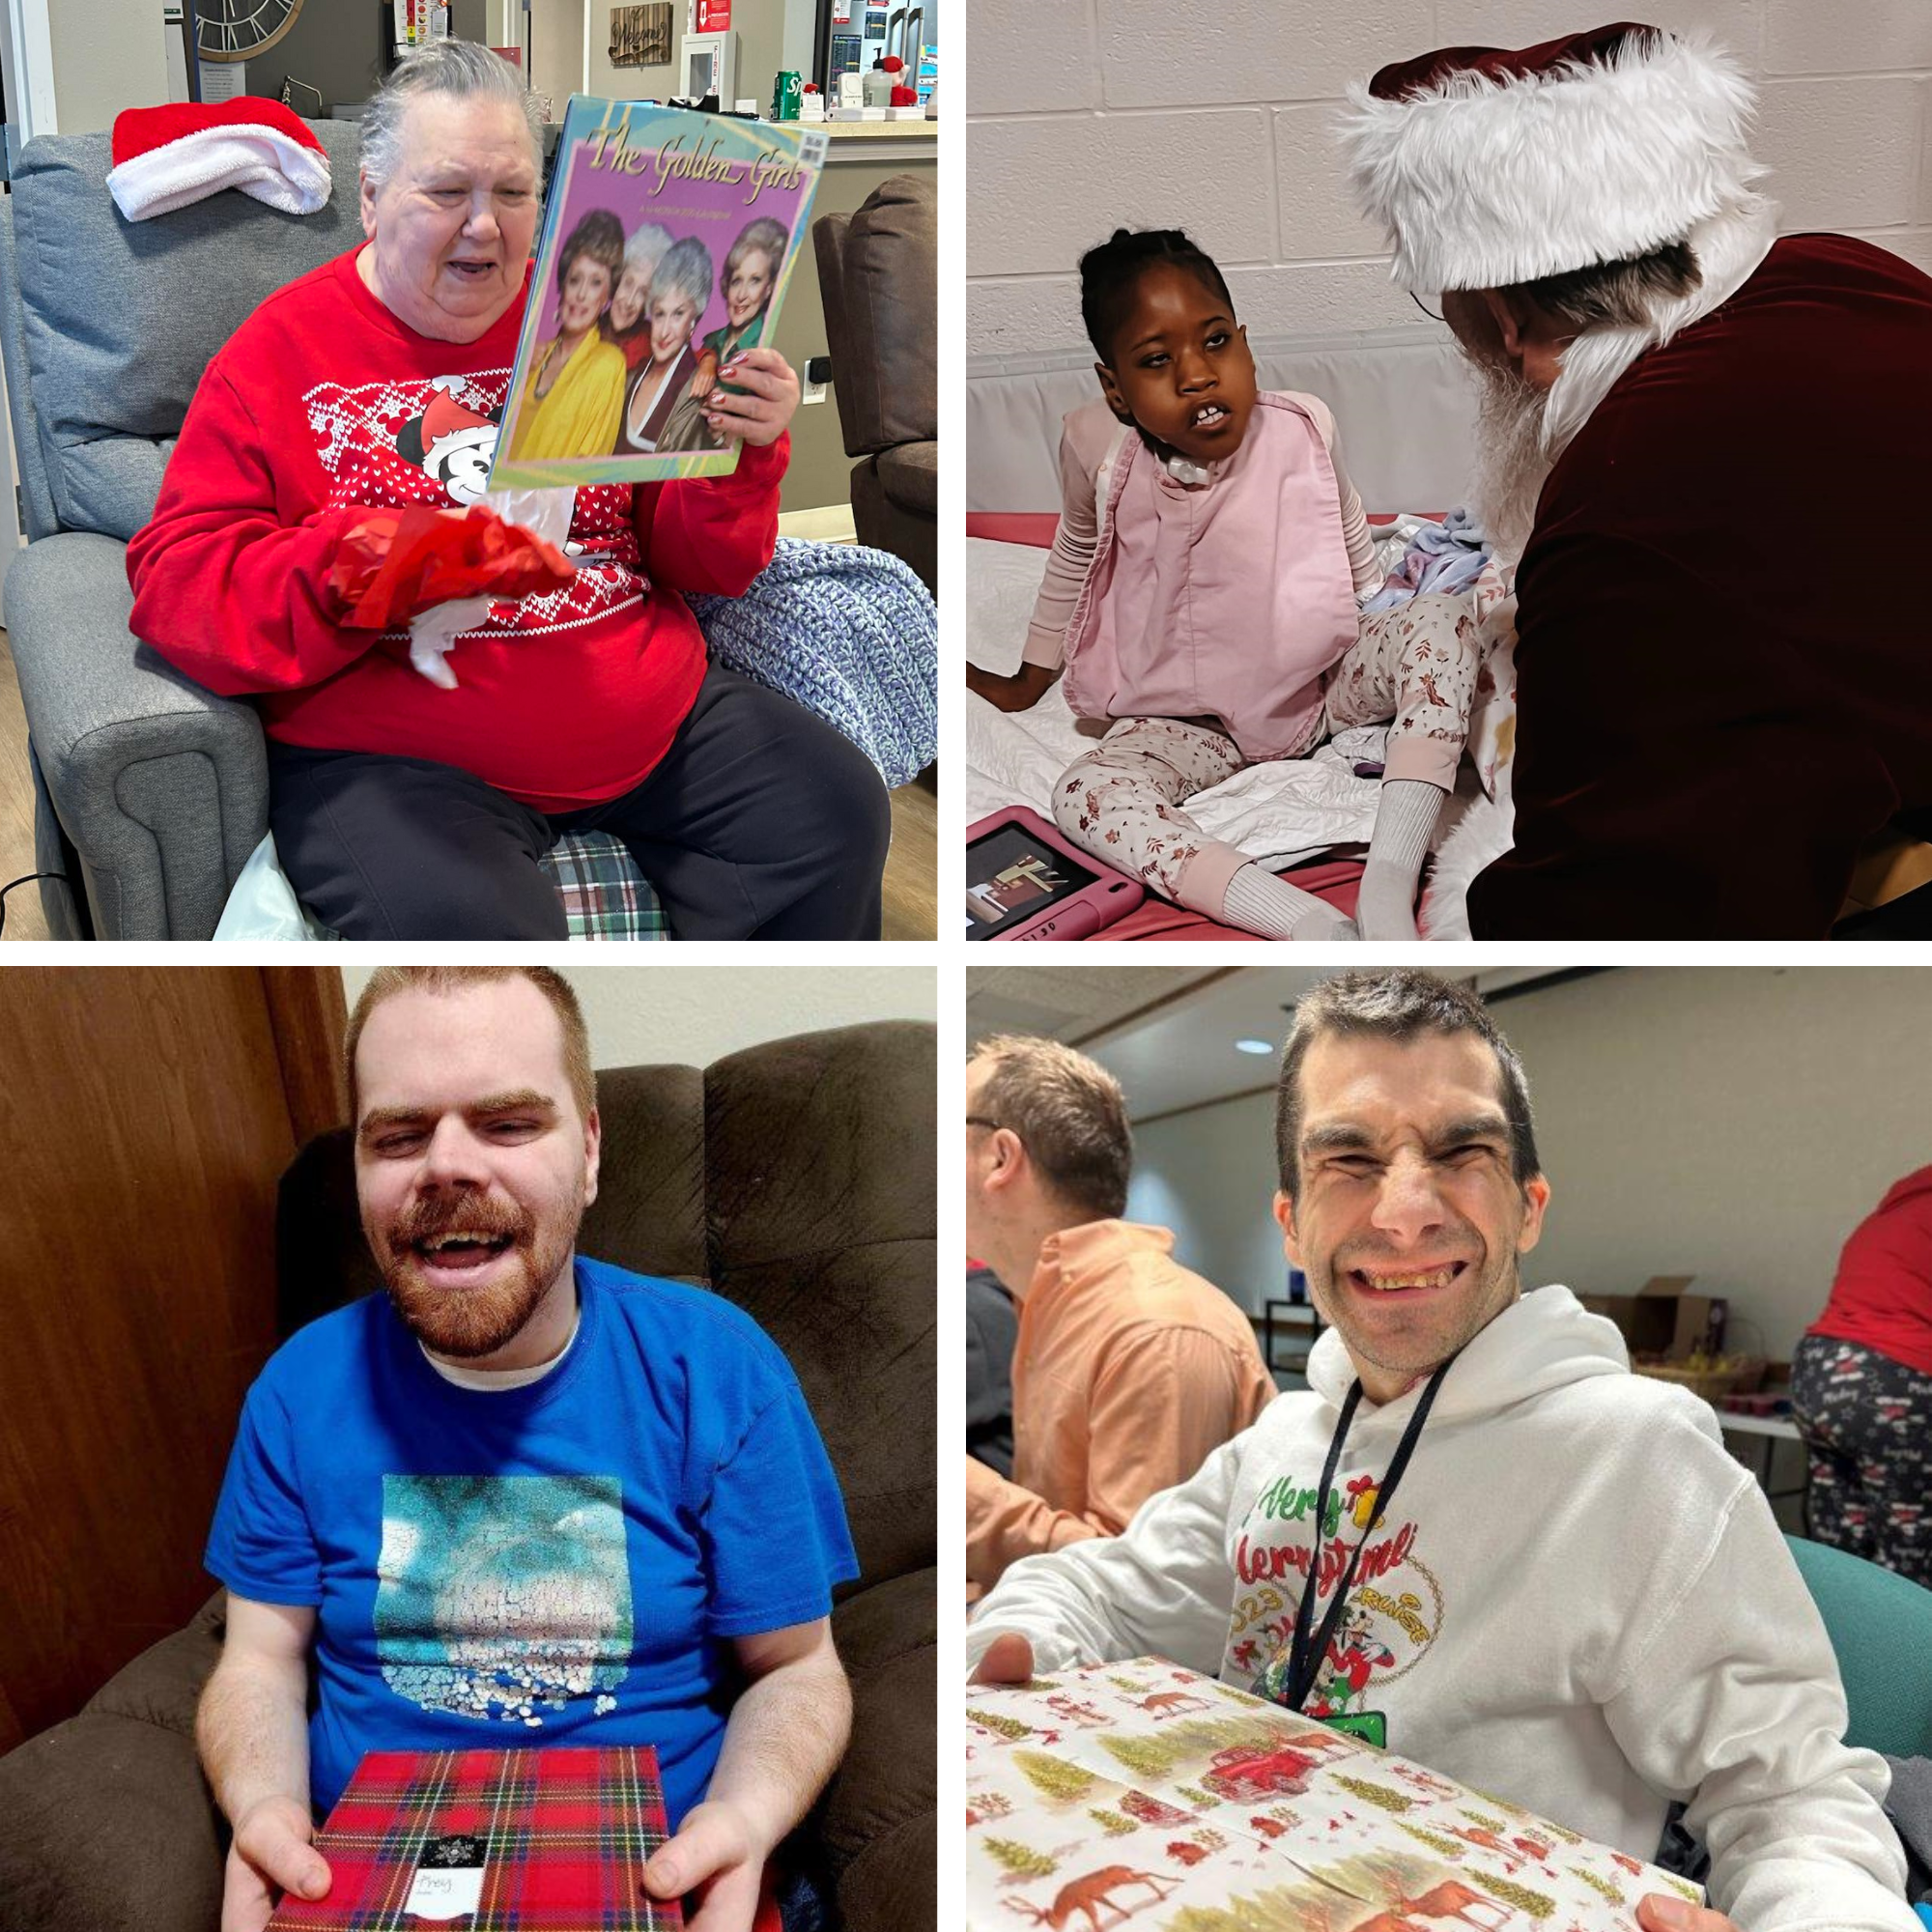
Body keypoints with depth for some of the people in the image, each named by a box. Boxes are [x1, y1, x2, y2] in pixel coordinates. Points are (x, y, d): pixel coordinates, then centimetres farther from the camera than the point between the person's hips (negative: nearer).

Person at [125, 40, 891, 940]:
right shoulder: (280, 355, 2)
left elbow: (702, 564, 12)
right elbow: (176, 580, -8)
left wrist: (740, 454, -11)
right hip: (393, 757, -5)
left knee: (839, 805, -7)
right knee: (469, 925, -34)